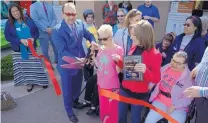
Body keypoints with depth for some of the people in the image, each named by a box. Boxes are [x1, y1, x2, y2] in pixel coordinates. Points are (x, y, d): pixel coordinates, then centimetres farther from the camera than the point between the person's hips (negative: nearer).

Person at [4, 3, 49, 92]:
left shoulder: (28, 20, -1)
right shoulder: (9, 23, -2)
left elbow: (36, 31, 2)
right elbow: (7, 36, -7)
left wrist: (33, 38, -19)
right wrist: (20, 40, -21)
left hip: (31, 48, 0)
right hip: (18, 50, 0)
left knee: (35, 65, 5)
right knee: (23, 67, 9)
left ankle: (41, 81, 22)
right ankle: (29, 83, 27)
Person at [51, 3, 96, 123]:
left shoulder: (80, 23, -6)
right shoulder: (57, 30, -23)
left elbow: (89, 35, 5)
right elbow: (62, 51, -26)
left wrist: (93, 42, -16)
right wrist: (76, 59, -34)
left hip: (80, 61, 6)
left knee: (78, 85, 26)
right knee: (68, 89, 16)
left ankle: (75, 101, 56)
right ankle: (69, 110, 42)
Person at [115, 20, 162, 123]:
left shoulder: (155, 55, -17)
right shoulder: (134, 48, 1)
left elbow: (156, 79, -15)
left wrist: (145, 71, -34)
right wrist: (119, 61, -6)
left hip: (139, 94, -5)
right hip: (124, 89, 6)